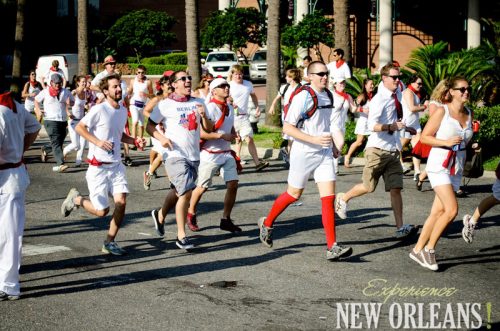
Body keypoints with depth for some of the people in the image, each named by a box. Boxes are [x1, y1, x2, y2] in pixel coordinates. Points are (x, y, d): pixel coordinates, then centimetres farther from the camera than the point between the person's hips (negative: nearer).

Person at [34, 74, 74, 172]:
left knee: (59, 142, 12)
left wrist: (69, 103, -6)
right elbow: (36, 100, 14)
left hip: (63, 120, 5)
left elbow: (72, 101, 18)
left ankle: (45, 150, 42)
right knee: (56, 142, -15)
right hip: (50, 120, -5)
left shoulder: (66, 92, 8)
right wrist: (38, 110, -4)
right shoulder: (45, 92, 1)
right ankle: (60, 164, -21)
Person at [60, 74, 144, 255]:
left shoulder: (123, 111, 8)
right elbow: (79, 127, -9)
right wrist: (97, 142, -21)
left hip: (116, 165, 6)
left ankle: (109, 242, 5)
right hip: (98, 167, -6)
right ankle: (76, 198, 26)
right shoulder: (99, 109, -14)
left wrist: (134, 141, 5)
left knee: (121, 202, -10)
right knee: (101, 211, -4)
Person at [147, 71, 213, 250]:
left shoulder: (198, 102, 9)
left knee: (178, 192, 18)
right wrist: (161, 138, -16)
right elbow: (149, 126, 2)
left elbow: (209, 129, 10)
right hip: (176, 156, -5)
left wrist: (204, 116, -10)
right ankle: (181, 236, -6)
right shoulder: (165, 104, -4)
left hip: (194, 157, 6)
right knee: (186, 192, -16)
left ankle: (160, 215, 46)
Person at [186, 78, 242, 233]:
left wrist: (234, 135, 6)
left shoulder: (230, 108, 9)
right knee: (202, 187, 5)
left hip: (226, 153, 7)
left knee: (233, 185, -3)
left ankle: (226, 220, 9)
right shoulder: (209, 108, -17)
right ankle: (191, 215, 29)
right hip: (210, 154, -7)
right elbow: (201, 133, -24)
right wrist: (222, 135, -21)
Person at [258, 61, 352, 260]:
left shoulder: (327, 96, 8)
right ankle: (267, 224, 36)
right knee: (293, 194, 10)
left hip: (324, 154, 6)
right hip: (304, 153, -6)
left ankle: (332, 247, -6)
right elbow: (287, 127, -17)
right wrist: (315, 140, -24)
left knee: (328, 197, -5)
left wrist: (333, 145, 19)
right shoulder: (302, 97, -15)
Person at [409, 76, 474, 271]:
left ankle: (418, 250, 16)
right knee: (452, 209, -17)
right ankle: (429, 248, -3)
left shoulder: (468, 114, 10)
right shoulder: (442, 111, -9)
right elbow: (424, 137, -9)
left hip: (457, 168, 7)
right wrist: (446, 142, -19)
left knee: (438, 212, 6)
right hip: (439, 165, -6)